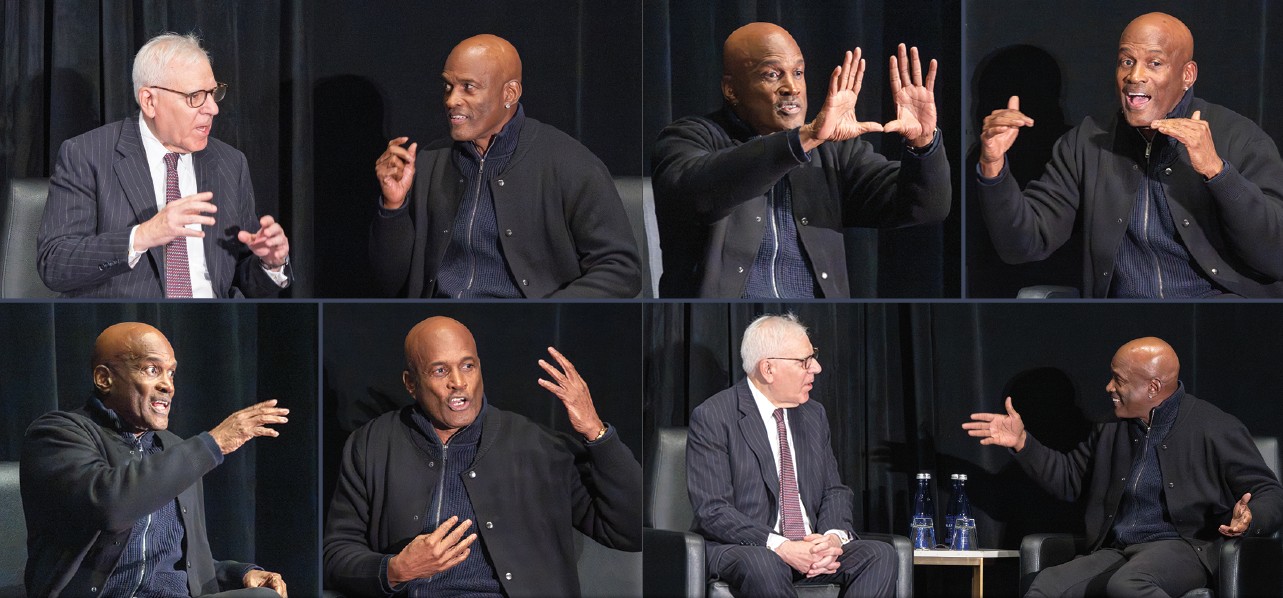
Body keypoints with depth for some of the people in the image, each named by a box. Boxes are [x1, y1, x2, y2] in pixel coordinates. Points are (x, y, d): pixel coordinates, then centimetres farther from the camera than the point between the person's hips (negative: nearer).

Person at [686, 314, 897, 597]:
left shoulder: (814, 415, 17)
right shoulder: (712, 417, -5)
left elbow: (834, 490, 17)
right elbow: (712, 510, -13)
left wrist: (834, 536, -8)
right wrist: (780, 547, -24)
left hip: (812, 544, 6)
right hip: (739, 549, -6)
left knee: (880, 554, -21)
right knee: (762, 567, -40)